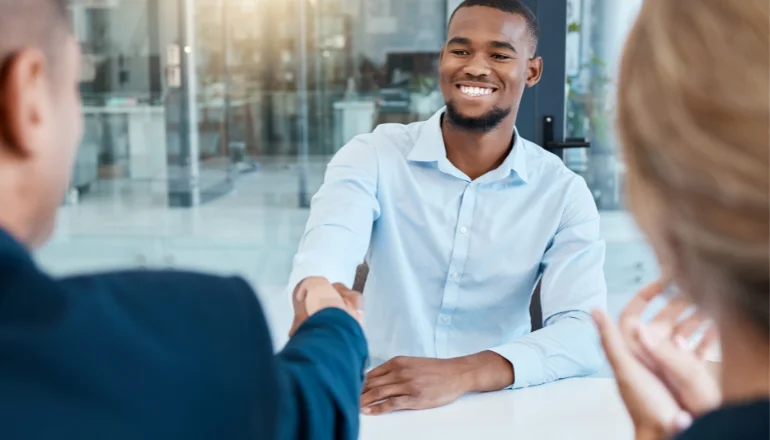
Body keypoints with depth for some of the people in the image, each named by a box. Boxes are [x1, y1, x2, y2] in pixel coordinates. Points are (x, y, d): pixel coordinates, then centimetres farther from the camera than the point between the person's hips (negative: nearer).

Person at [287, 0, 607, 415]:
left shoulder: (563, 193, -2)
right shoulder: (373, 157, -3)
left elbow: (586, 331, -13)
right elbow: (332, 236, -22)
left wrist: (462, 373, -30)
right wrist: (316, 292, -47)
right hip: (377, 402, 1)